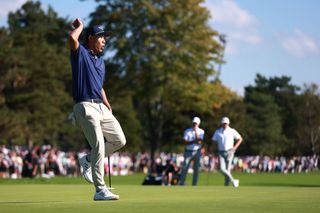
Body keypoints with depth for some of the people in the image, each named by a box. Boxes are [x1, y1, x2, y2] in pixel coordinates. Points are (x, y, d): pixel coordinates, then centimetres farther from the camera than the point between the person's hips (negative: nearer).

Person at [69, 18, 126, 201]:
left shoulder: (101, 61, 23)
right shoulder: (80, 53, 0)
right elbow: (72, 38, -22)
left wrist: (108, 106, 19)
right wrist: (80, 26, -2)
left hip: (101, 107, 8)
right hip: (85, 106, -8)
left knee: (119, 140, 6)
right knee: (99, 144, -18)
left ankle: (88, 160, 23)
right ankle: (100, 190, -18)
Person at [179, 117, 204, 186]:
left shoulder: (201, 131, 3)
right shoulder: (187, 131, 3)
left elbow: (199, 142, -13)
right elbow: (185, 142, -6)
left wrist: (196, 131, -13)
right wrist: (194, 141, -16)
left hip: (197, 152, 0)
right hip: (188, 151, 0)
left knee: (196, 169, 0)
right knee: (184, 169, -6)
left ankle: (194, 185, 7)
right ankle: (181, 184, -5)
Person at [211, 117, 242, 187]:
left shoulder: (232, 131, 1)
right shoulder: (217, 132, 7)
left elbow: (240, 139, 8)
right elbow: (214, 141, 9)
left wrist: (235, 147, -5)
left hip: (229, 152, -2)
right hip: (221, 152, 2)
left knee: (228, 169, -6)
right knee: (222, 169, -14)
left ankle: (226, 184, 4)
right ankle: (233, 181, -4)